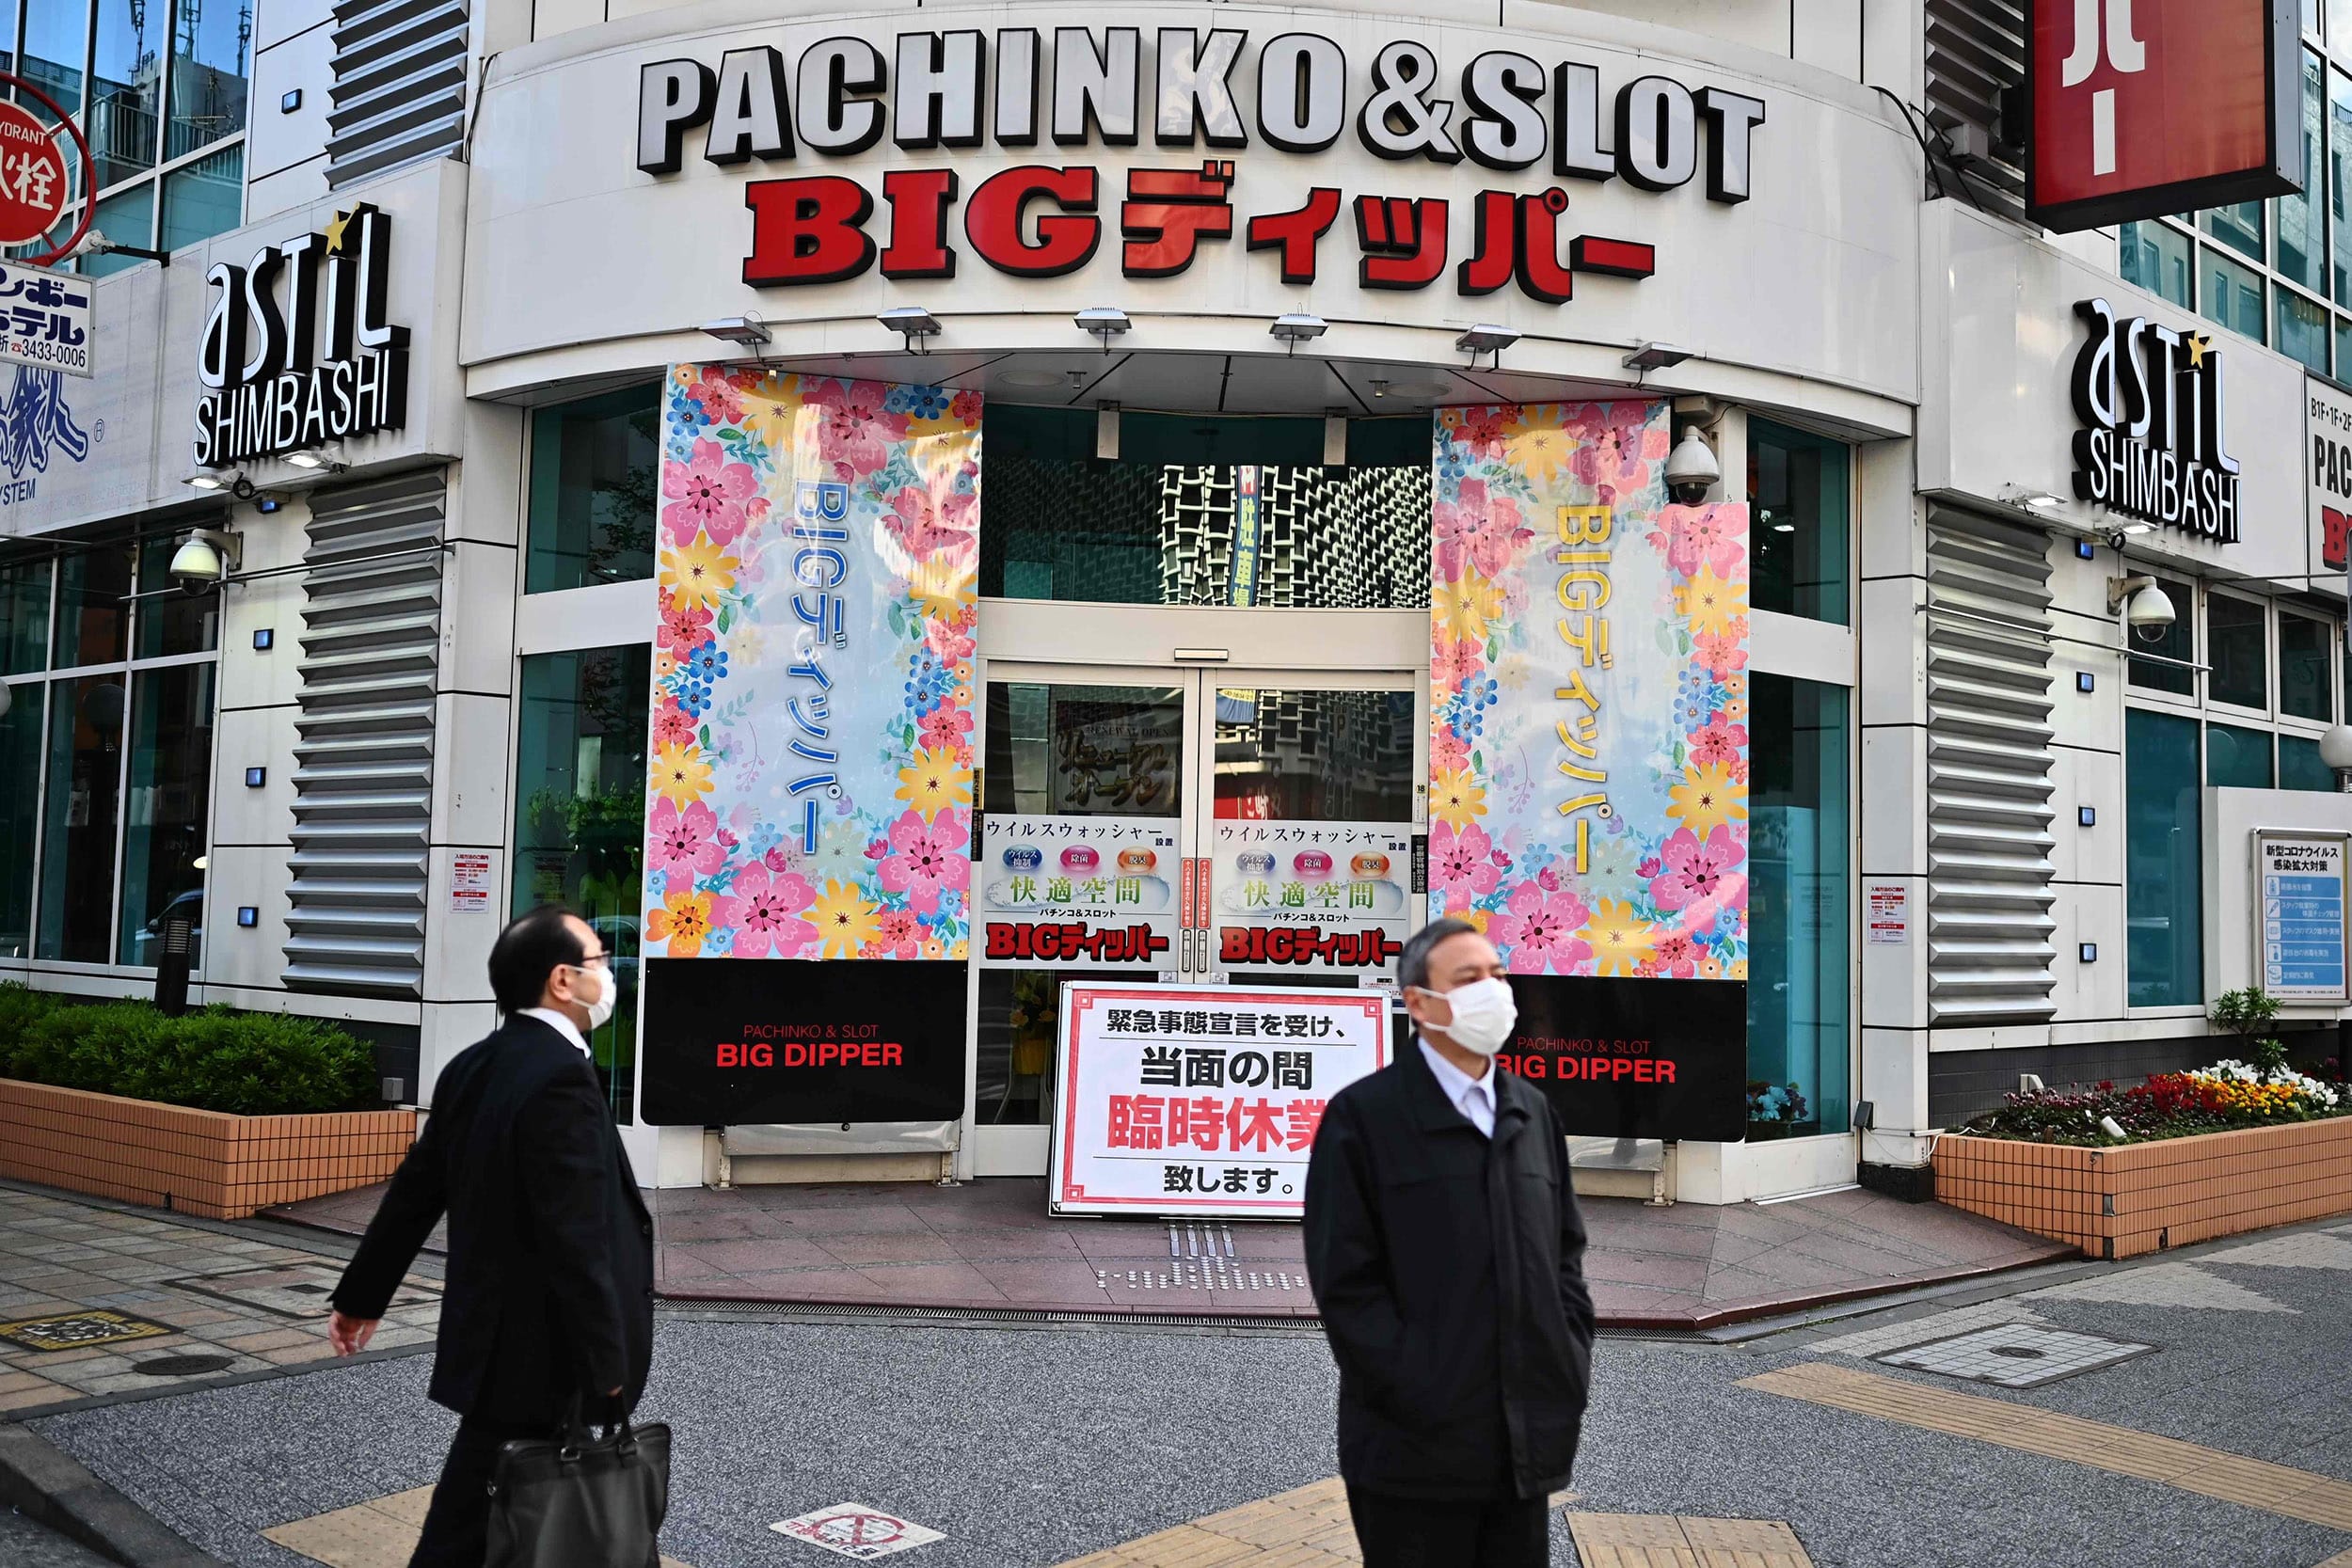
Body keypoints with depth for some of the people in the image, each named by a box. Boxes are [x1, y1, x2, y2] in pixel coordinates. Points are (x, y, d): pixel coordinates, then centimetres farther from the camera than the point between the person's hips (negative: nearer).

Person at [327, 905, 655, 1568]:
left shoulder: (474, 1067, 4)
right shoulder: (561, 1076, -23)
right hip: (538, 1355, -9)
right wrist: (607, 1368, -18)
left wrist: (361, 1295, 23)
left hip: (488, 1335, 9)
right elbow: (574, 1236, -25)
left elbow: (414, 1190, 12)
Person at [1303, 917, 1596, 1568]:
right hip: (1417, 1448, -5)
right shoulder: (1362, 1116, -7)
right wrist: (1419, 1397, -15)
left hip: (1527, 1442, 6)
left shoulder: (1532, 1110, 12)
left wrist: (1572, 1364, 5)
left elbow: (1565, 1248, 17)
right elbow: (1344, 1281, -11)